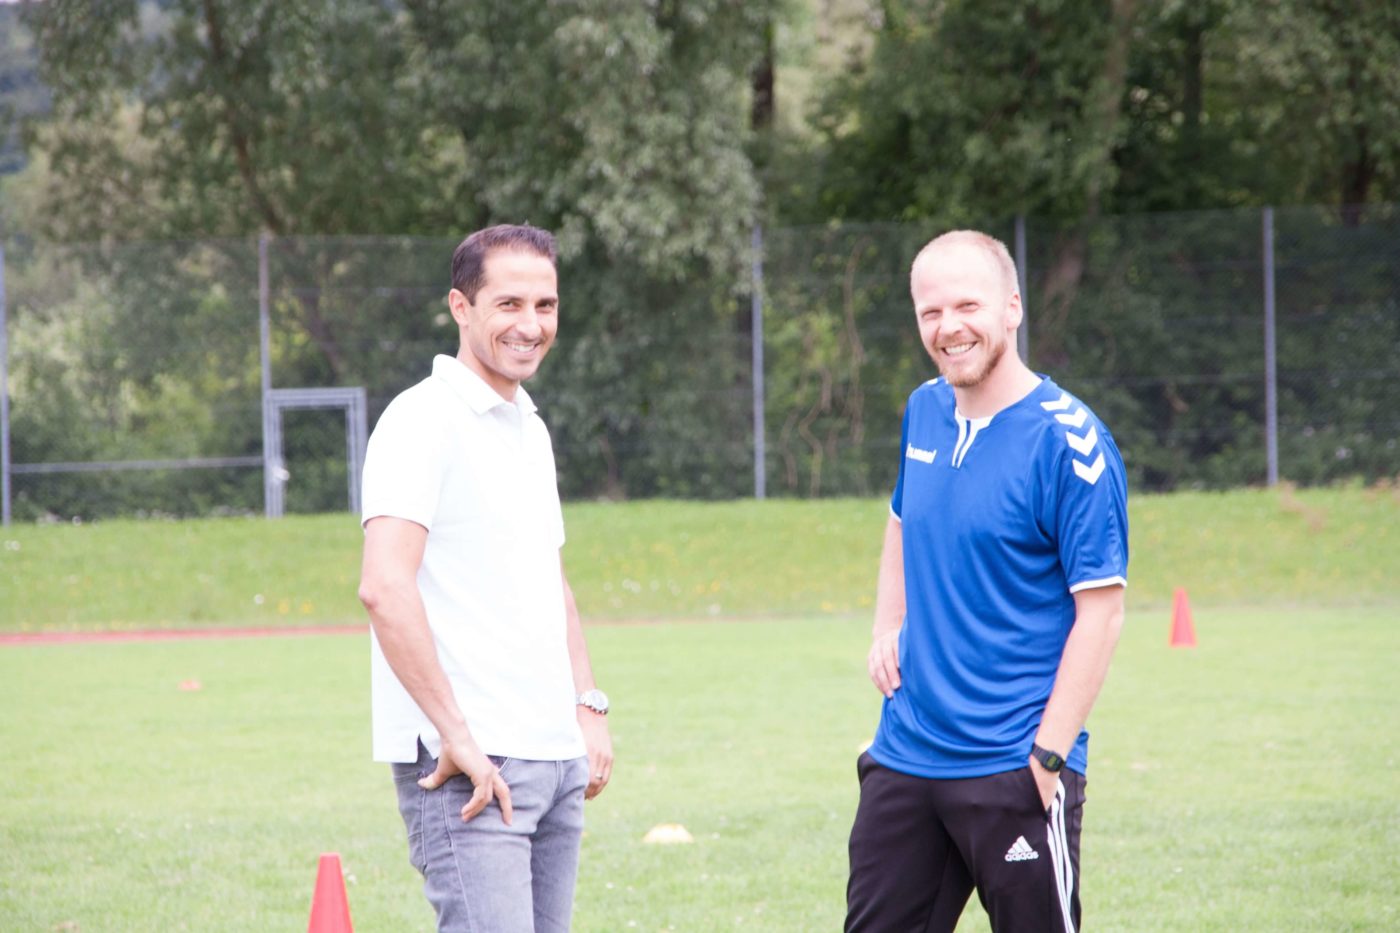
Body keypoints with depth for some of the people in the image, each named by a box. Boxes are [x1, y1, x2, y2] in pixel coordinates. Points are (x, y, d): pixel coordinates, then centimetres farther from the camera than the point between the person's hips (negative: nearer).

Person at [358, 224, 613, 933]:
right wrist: (456, 735, -21)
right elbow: (384, 587, -20)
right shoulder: (423, 421, -9)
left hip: (556, 759, 9)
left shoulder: (531, 429, 19)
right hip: (467, 766, -9)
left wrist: (588, 707, 19)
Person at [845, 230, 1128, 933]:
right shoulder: (924, 413, 8)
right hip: (904, 761, 7)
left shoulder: (1068, 440, -13)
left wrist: (1047, 756, -18)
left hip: (1014, 769, -7)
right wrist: (887, 629, 12)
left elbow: (1100, 610, -14)